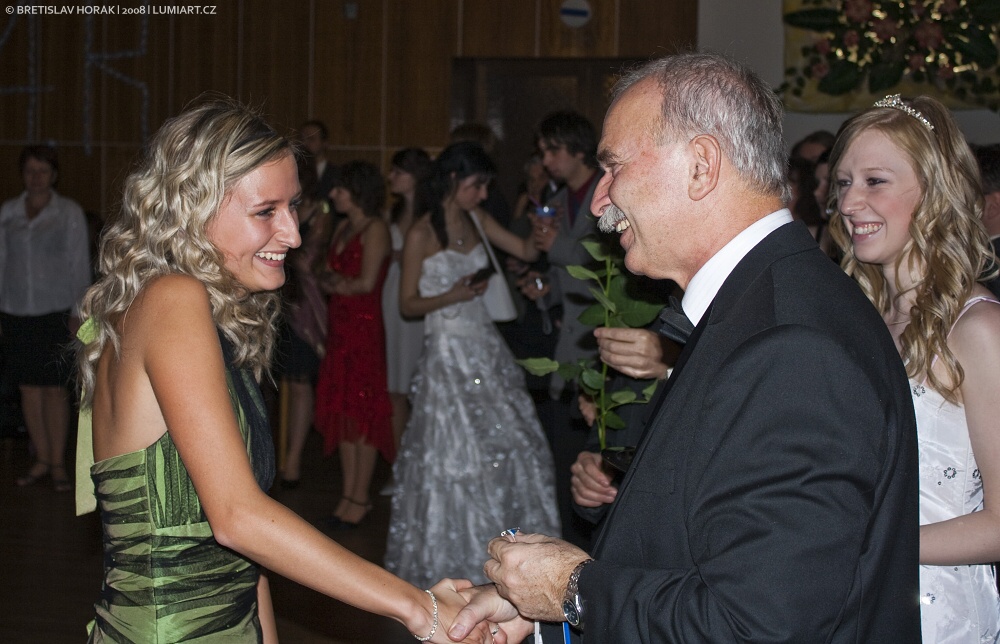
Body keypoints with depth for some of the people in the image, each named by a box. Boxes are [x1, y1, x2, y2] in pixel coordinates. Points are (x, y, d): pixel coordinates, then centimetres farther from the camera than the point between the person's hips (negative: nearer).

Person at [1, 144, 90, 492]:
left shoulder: (70, 212, 1)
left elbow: (80, 264, 0)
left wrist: (78, 313, -6)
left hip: (55, 310, -3)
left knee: (55, 387, -4)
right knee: (28, 388, 4)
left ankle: (58, 464, 3)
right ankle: (41, 460, 14)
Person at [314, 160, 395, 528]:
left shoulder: (375, 229, -10)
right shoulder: (343, 228, 15)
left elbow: (366, 283, -17)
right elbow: (326, 278, 10)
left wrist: (336, 283, -3)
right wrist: (337, 282, -10)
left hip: (364, 328, -8)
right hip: (339, 328, 8)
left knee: (362, 412, -3)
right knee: (342, 411, 8)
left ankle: (361, 498, 4)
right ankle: (348, 493, 15)